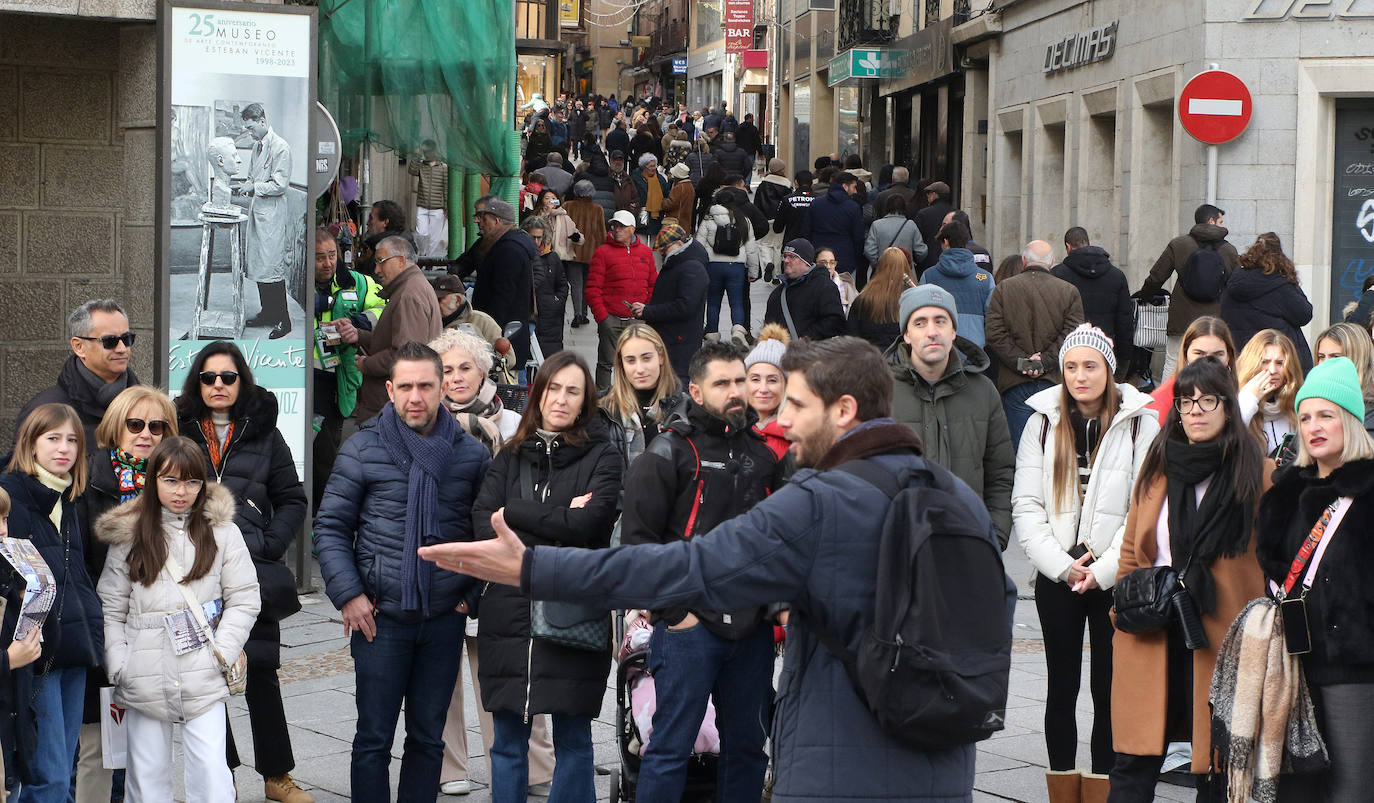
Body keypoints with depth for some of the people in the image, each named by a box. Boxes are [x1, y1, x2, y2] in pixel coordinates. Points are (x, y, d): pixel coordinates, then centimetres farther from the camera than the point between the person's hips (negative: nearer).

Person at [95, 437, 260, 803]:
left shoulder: (222, 532, 3)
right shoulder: (129, 535, 7)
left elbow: (244, 599, 6)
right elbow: (111, 608, 9)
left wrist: (221, 652, -6)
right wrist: (118, 669, 1)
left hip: (203, 678, -1)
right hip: (144, 680, 2)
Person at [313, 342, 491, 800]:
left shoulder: (471, 454, 4)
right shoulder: (363, 449, -2)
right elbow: (330, 527, 1)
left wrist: (473, 592, 3)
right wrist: (348, 594, -7)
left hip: (444, 619, 2)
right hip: (380, 616, -2)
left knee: (428, 738, 10)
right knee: (374, 737, 2)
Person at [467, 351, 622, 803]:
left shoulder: (601, 458, 2)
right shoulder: (510, 457, 12)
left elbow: (586, 524, -14)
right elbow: (483, 525, -3)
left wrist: (514, 512, -7)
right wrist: (558, 520, -12)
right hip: (509, 609, 3)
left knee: (572, 739, 4)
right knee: (507, 741, 8)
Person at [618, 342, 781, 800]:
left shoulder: (762, 452, 13)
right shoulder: (670, 452, -4)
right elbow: (637, 537, -8)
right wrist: (674, 611, -11)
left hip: (752, 626, 6)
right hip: (689, 625, -5)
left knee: (748, 746, 10)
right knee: (671, 748, -3)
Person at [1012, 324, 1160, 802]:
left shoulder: (1141, 423, -2)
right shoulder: (1043, 422, 5)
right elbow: (1025, 506, 1)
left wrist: (1103, 569, -12)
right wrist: (1062, 564, -10)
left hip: (1115, 577, -2)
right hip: (1057, 577, 2)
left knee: (1109, 688, 2)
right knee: (1061, 686, 8)